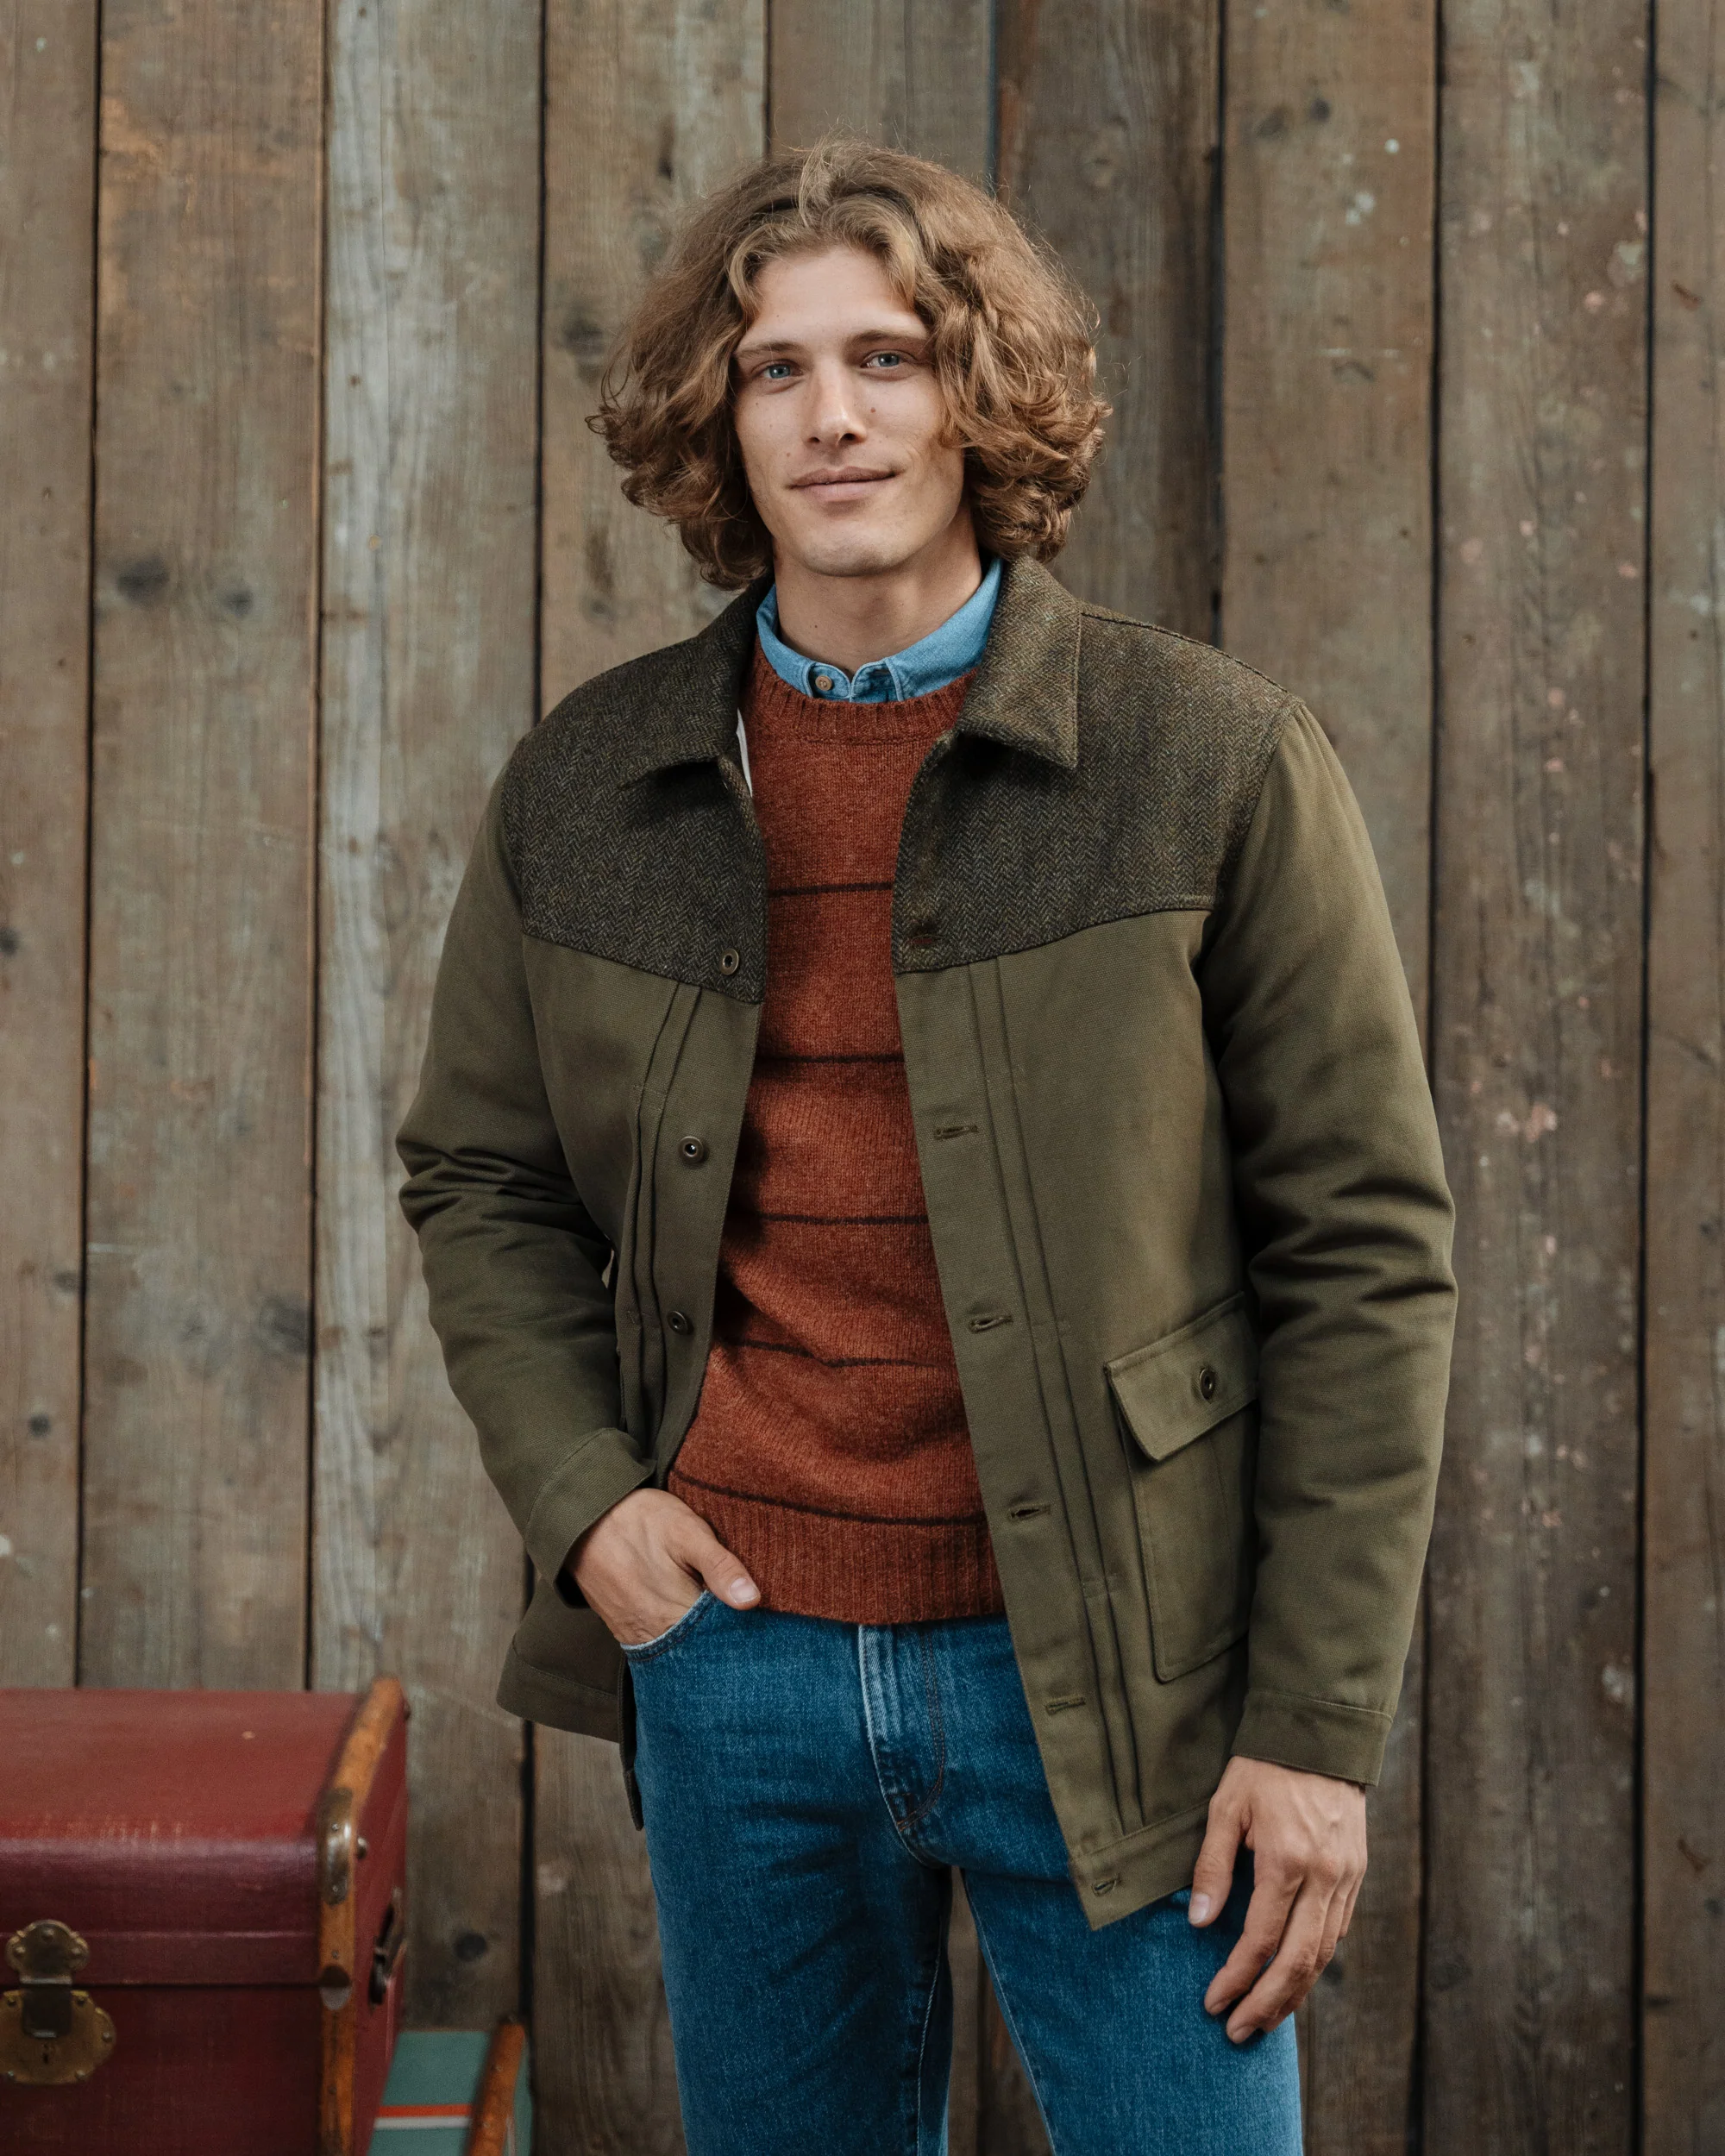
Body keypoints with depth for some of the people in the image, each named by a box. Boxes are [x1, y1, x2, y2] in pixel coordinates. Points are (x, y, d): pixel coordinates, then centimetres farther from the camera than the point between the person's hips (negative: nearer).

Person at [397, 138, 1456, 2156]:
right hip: (729, 1657, 3)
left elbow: (1363, 1251, -5)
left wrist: (1320, 1722, -8)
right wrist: (576, 1491, -2)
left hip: (1111, 1679, -3)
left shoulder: (1217, 762, -5)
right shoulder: (580, 790, 4)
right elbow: (479, 1181, 15)